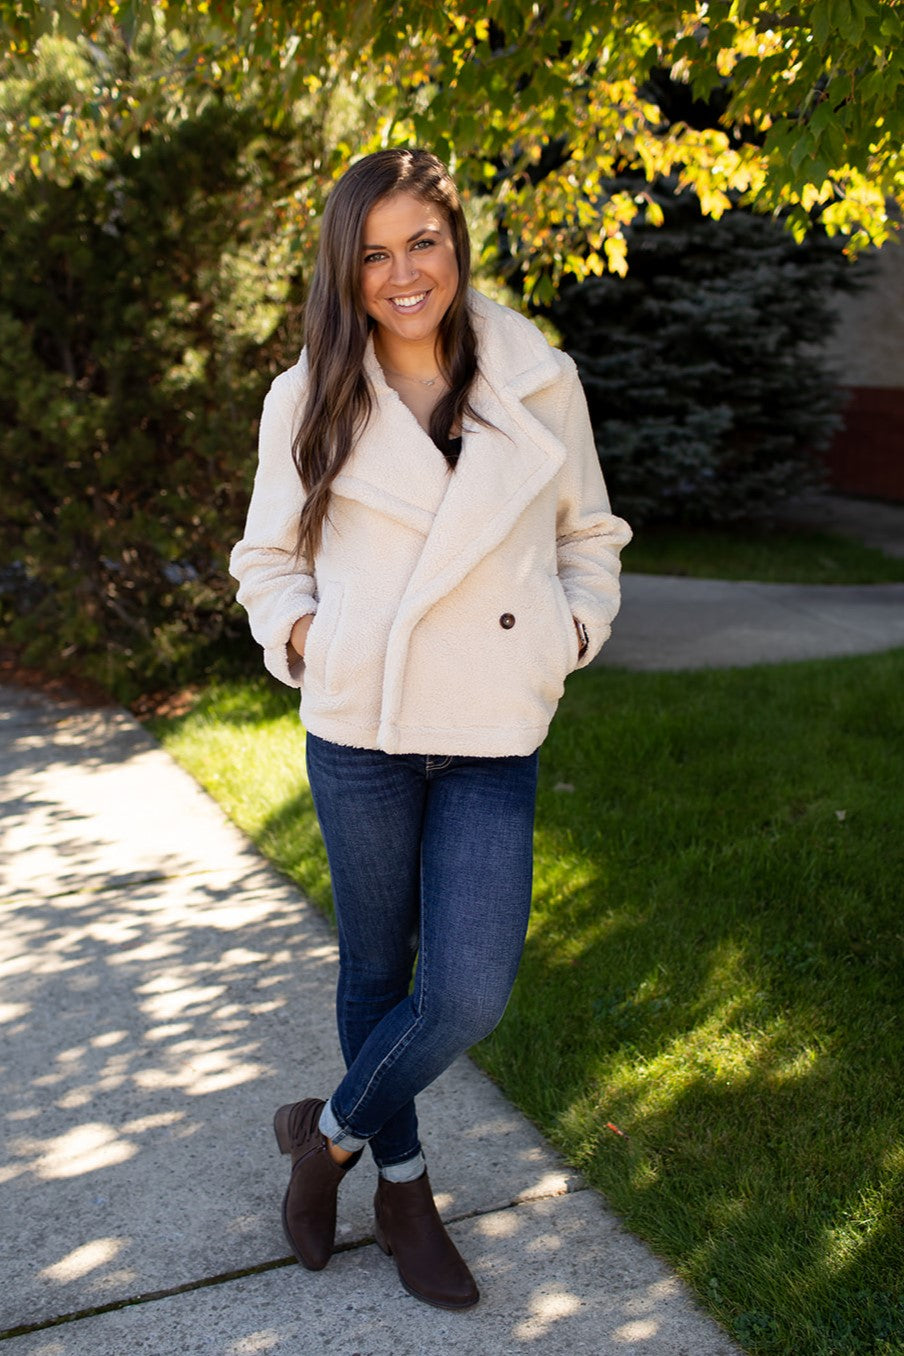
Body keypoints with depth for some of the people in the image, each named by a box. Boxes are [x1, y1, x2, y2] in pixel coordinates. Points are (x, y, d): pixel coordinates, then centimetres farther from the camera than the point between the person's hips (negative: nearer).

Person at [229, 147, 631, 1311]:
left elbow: (589, 535, 14)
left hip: (493, 737, 1)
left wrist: (575, 628, -3)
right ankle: (401, 1186, 37)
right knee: (377, 968, 13)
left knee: (469, 998, -6)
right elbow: (268, 555, 10)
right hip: (359, 731, 0)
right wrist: (296, 632, -8)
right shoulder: (309, 399, 1)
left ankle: (331, 1129, 24)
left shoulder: (539, 383, 3)